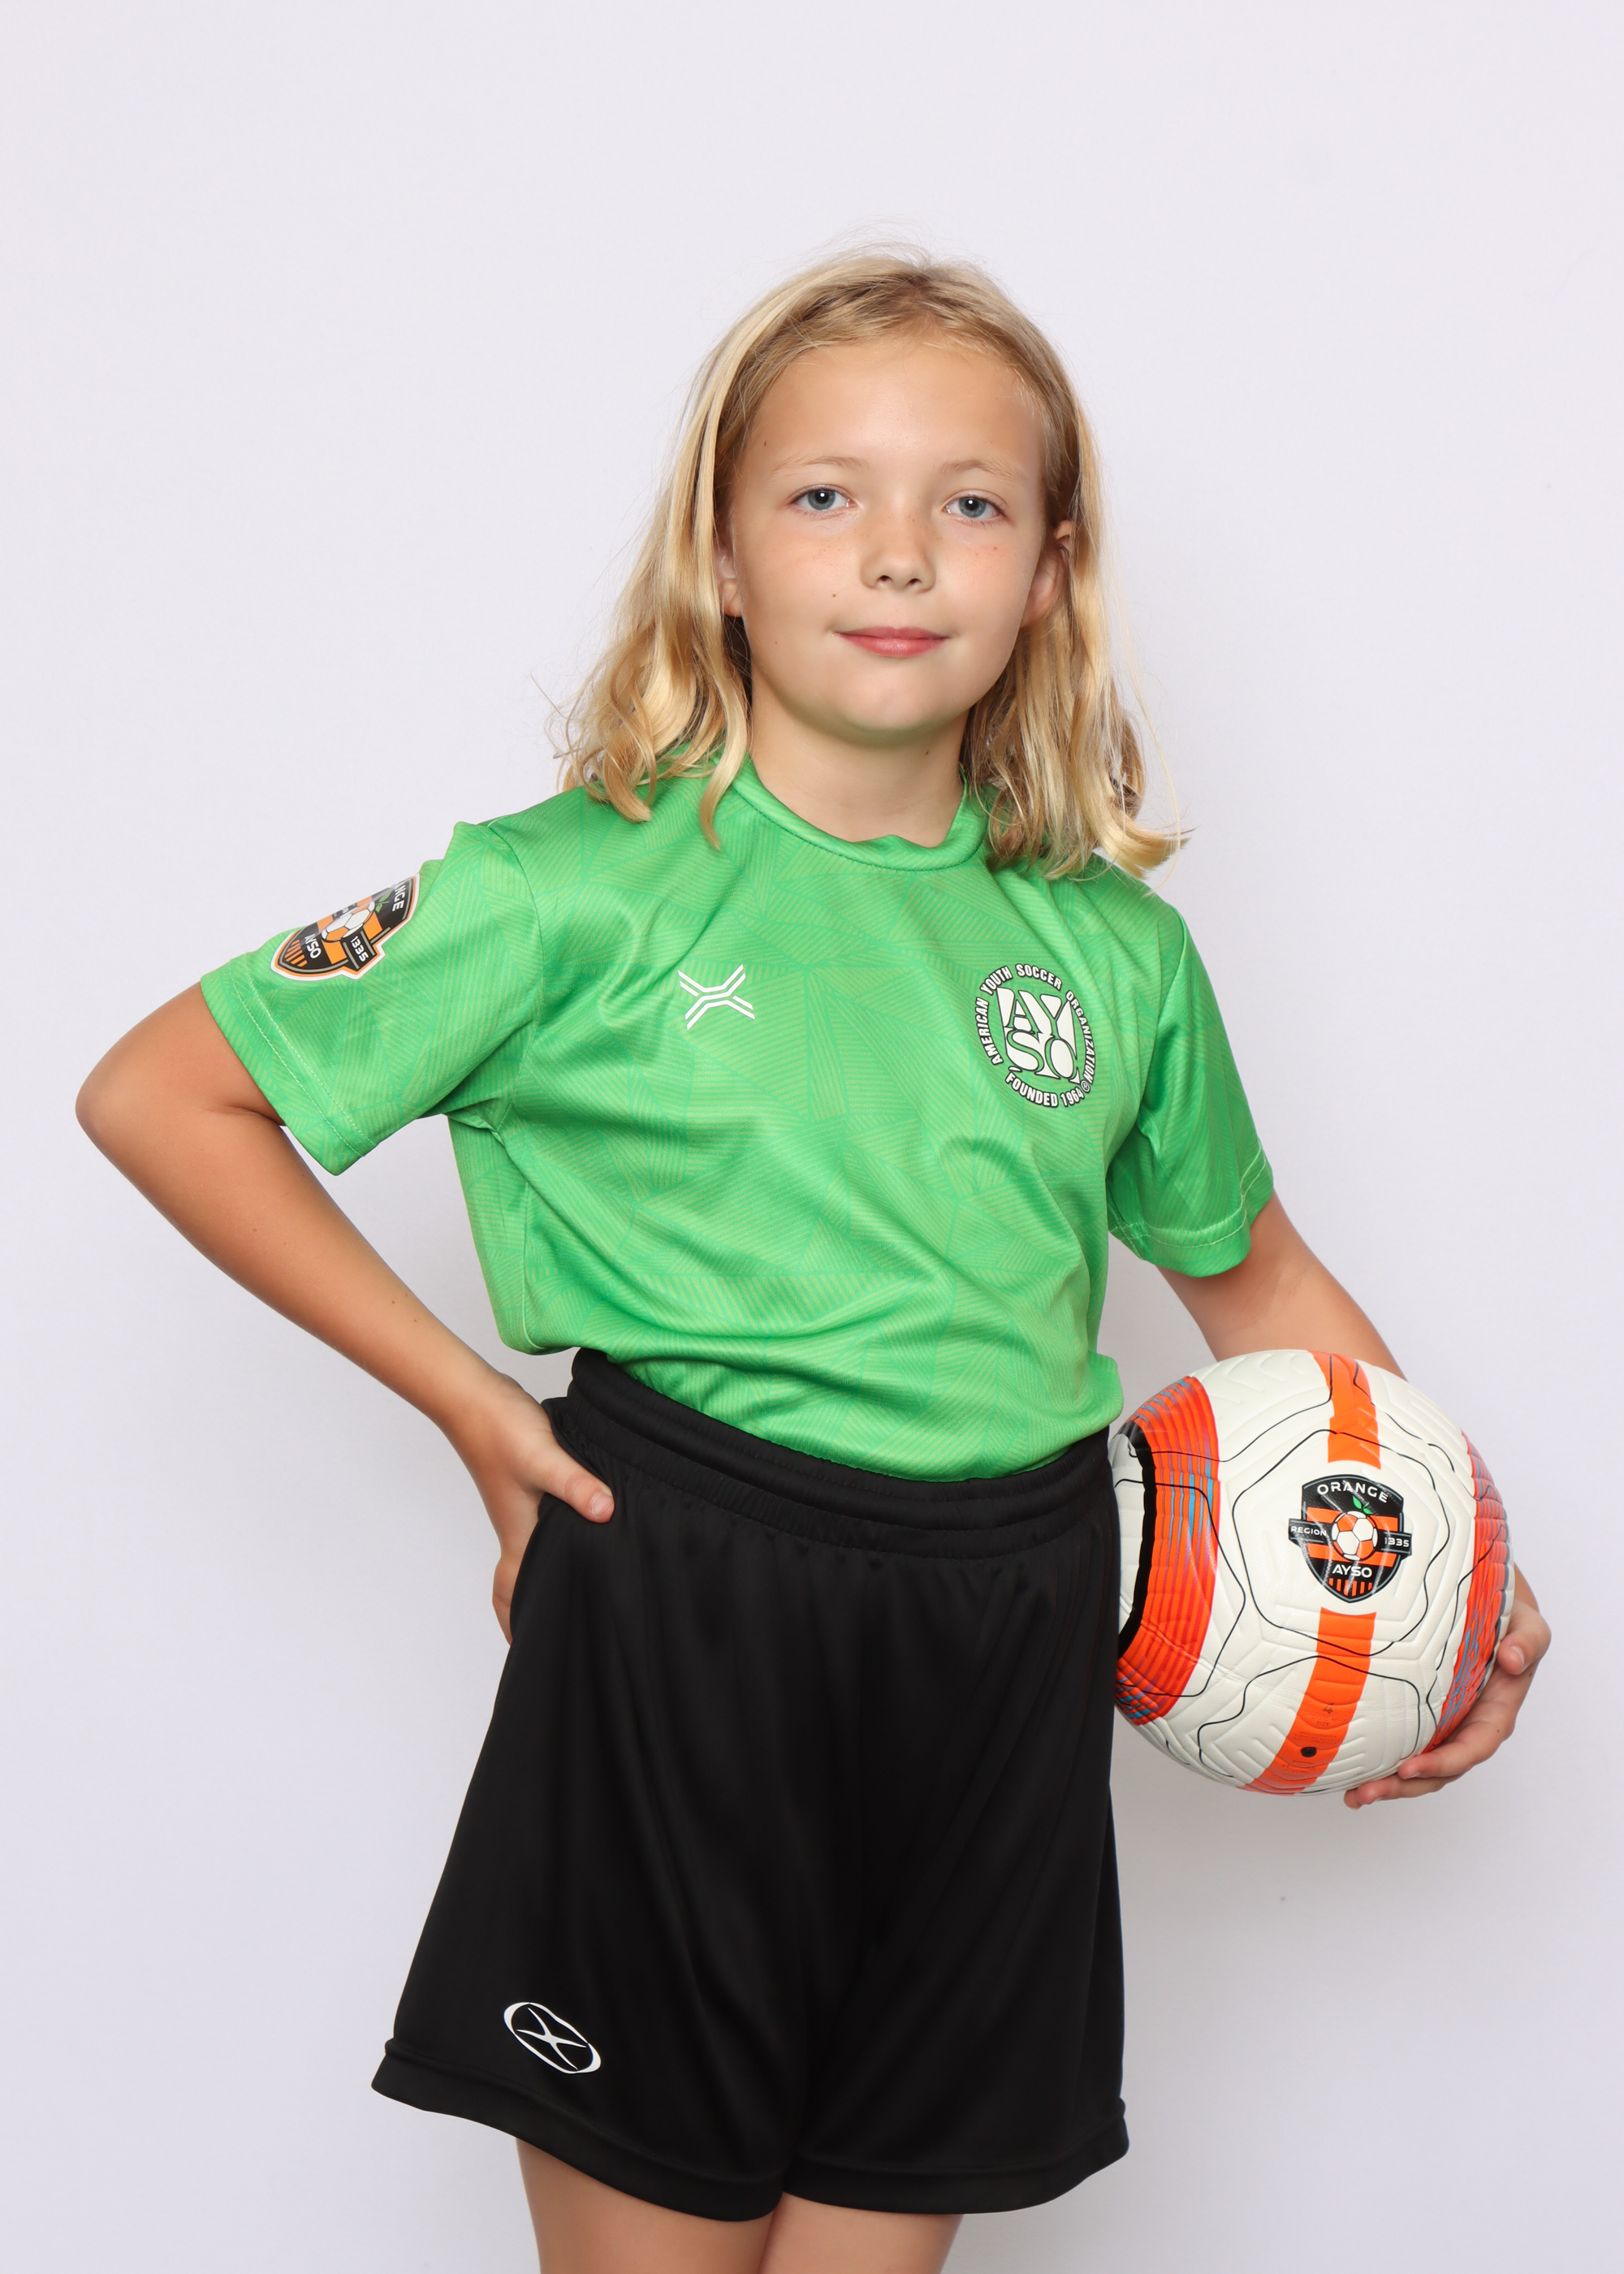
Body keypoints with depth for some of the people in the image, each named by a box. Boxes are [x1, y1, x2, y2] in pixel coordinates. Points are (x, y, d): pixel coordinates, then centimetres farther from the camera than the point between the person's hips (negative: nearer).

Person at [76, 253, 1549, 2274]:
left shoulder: (1117, 947, 6)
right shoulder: (583, 890, -6)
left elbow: (1251, 1278, 20)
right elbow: (159, 1095, -4)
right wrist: (470, 1406, -6)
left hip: (1006, 1649, 4)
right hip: (681, 1620, -3)